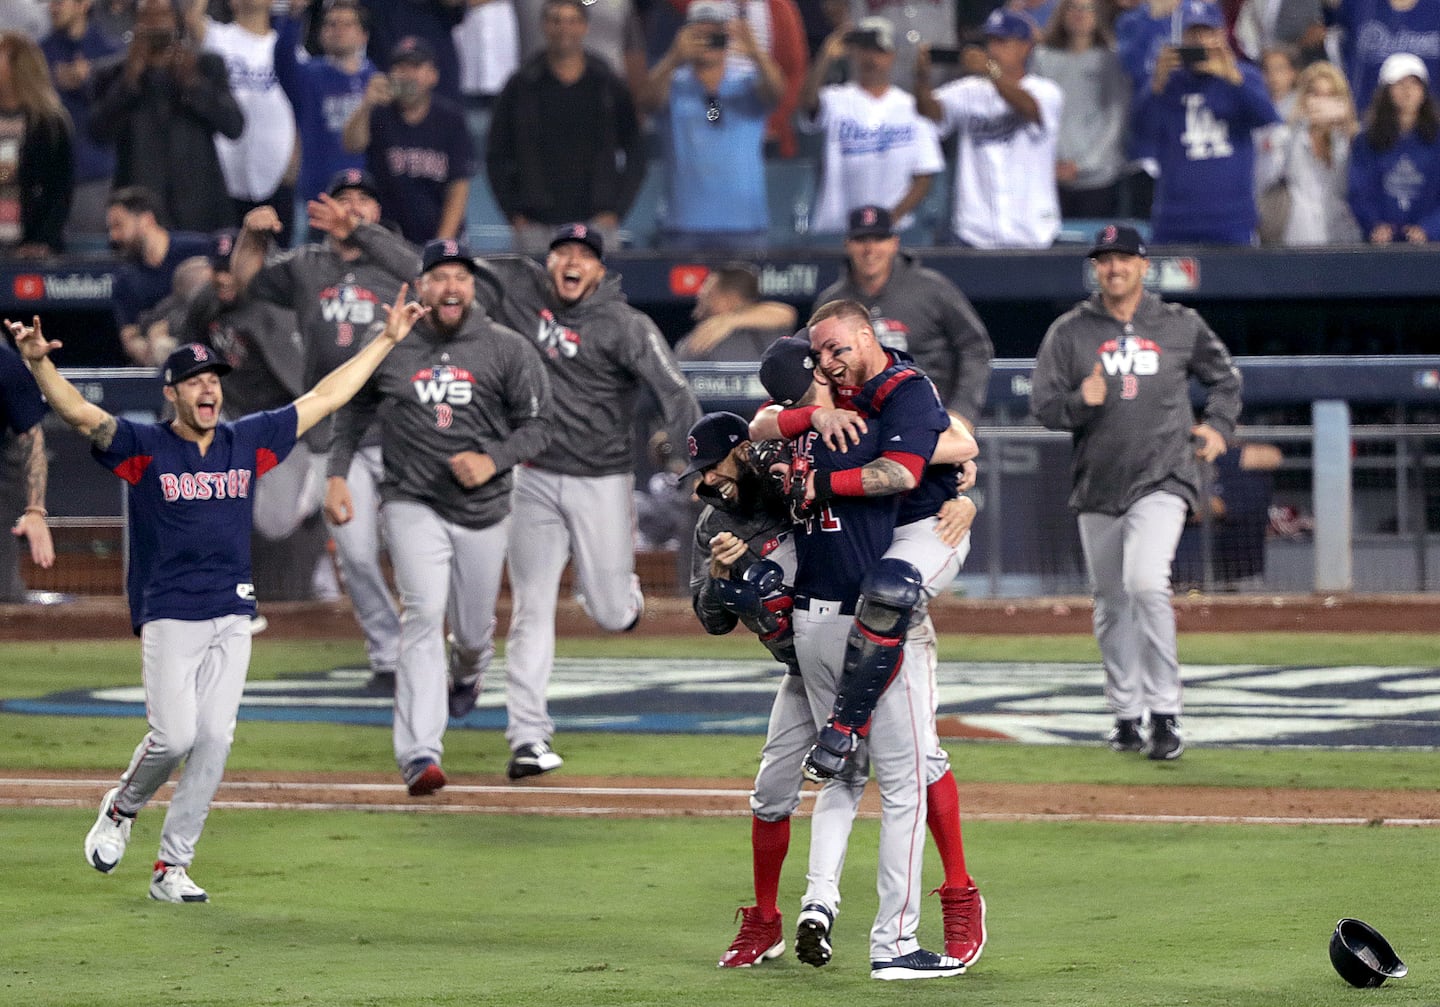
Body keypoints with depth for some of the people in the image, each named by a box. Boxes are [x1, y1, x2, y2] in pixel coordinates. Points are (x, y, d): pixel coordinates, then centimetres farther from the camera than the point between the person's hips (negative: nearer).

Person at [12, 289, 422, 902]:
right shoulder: (143, 447, -2)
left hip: (232, 620, 4)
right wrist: (37, 362, -35)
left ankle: (172, 868, 5)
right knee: (174, 736, -14)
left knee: (213, 741, -2)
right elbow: (80, 413, -16)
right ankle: (122, 809, 17)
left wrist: (387, 340, 16)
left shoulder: (248, 442, 10)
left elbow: (323, 398, 16)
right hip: (169, 616, -4)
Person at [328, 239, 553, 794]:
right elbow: (354, 409, 15)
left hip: (483, 509, 1)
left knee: (473, 631, 13)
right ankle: (419, 755, -26)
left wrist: (493, 460, -17)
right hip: (412, 504, -1)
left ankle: (467, 675, 54)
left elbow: (536, 425, -1)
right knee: (424, 615, -19)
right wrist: (337, 474, 5)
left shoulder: (508, 349, -3)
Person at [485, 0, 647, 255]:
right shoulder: (521, 86, 7)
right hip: (537, 228, 0)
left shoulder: (608, 86, 8)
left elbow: (636, 155, 12)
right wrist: (513, 214, 1)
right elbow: (497, 157, 10)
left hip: (596, 223, 0)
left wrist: (616, 209, 2)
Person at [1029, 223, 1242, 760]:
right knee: (1111, 603, 8)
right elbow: (1042, 404, 1)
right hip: (1097, 485, 3)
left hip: (1162, 479, -3)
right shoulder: (1069, 332, 5)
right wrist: (1079, 402, -19)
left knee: (1146, 583, -21)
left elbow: (1224, 378, 21)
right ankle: (1125, 715, 22)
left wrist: (1217, 425, 6)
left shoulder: (1182, 327, 6)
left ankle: (1165, 715, -18)